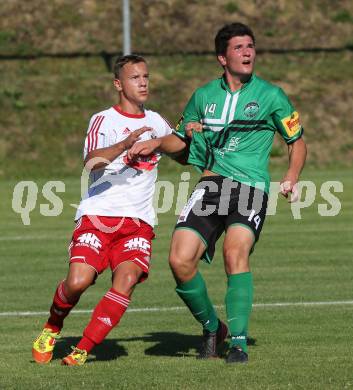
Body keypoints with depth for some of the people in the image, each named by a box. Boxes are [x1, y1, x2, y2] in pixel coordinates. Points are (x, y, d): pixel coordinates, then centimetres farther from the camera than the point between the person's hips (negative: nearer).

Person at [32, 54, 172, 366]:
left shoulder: (156, 122, 17)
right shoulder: (104, 120, 0)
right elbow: (91, 162, -19)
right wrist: (125, 144, -36)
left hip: (138, 221, 4)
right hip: (98, 215, -4)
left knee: (127, 278, -23)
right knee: (78, 280, -21)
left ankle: (82, 350, -15)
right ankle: (52, 328, 11)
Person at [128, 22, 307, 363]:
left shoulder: (270, 95, 6)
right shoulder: (203, 96, 15)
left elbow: (297, 141, 14)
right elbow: (182, 142, 28)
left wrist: (292, 176, -3)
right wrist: (156, 143, 8)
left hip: (251, 188, -3)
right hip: (211, 183, 3)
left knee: (235, 251, -29)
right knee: (180, 261, -13)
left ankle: (239, 341, -21)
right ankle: (212, 328, 11)